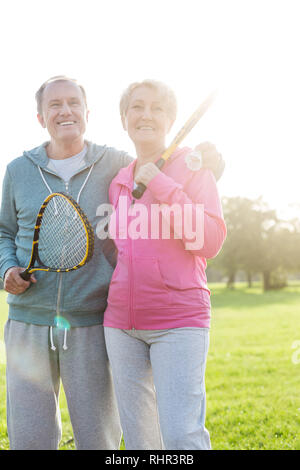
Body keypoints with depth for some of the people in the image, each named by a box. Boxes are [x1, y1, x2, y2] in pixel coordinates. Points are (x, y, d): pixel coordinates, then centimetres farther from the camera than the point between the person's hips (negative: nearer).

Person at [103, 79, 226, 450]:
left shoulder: (192, 168, -1)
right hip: (121, 322, 5)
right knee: (137, 437, 9)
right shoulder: (118, 182, 14)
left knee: (182, 437, -13)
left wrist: (163, 186, -14)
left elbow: (210, 242, -12)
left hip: (178, 321, -5)